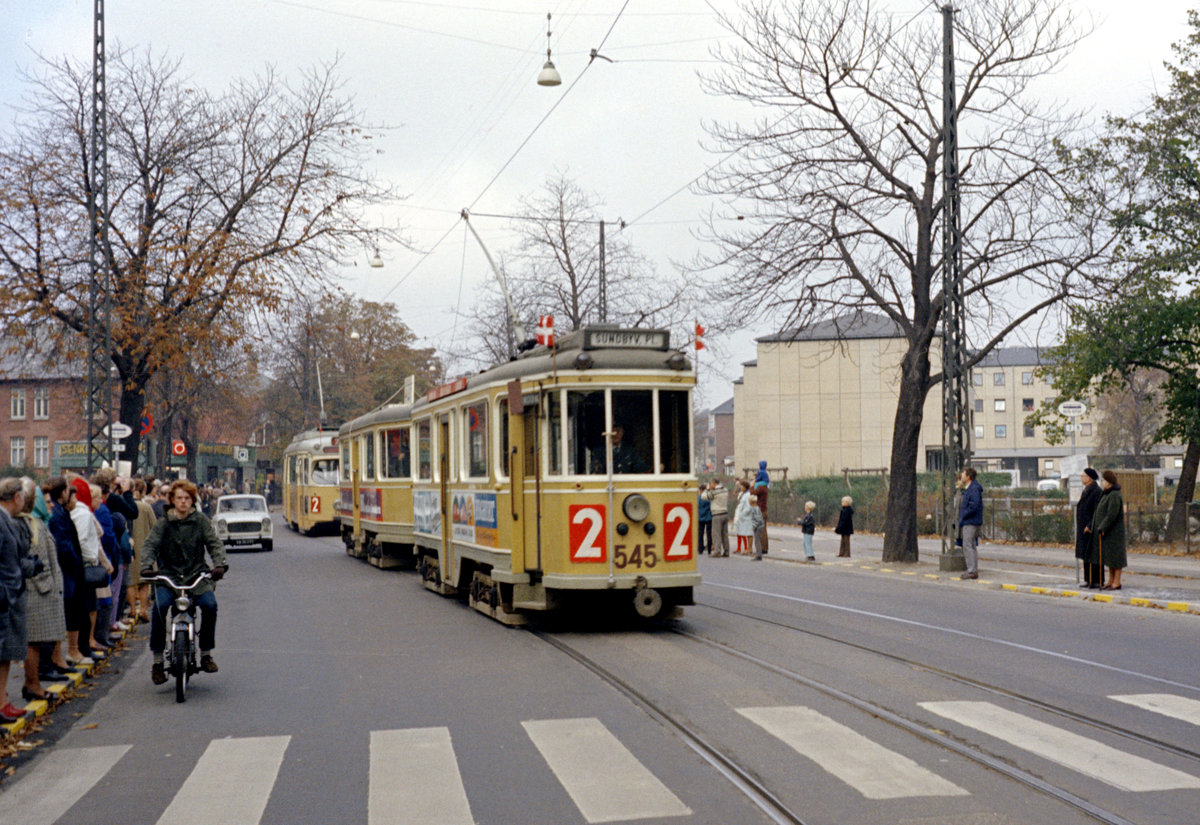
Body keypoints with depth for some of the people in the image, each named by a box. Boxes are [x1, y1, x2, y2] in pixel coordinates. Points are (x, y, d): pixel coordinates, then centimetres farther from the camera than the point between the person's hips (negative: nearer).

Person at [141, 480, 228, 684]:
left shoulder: (201, 521, 8)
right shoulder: (164, 523, 7)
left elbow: (214, 543, 3)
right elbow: (150, 545, -2)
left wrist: (219, 564, -15)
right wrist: (147, 565, -21)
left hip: (197, 575, 0)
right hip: (168, 575, 0)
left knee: (210, 604, -25)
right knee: (159, 605, -27)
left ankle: (206, 653, -6)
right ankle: (157, 659, -14)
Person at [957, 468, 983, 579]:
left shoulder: (974, 489, -16)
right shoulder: (968, 489, 16)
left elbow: (974, 506, -23)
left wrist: (962, 516, -15)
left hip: (970, 522, -10)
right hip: (969, 522, 10)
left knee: (967, 546, -9)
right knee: (972, 546, 12)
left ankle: (972, 571, -8)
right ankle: (974, 570, 17)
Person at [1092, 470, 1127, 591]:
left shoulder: (1114, 496, -19)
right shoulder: (1107, 494, 12)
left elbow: (1112, 514, -24)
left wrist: (1102, 528, -22)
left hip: (1113, 531, -10)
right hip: (1107, 530, 10)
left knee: (1114, 555, -5)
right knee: (1109, 555, 12)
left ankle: (1117, 583, -1)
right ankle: (1111, 580, 17)